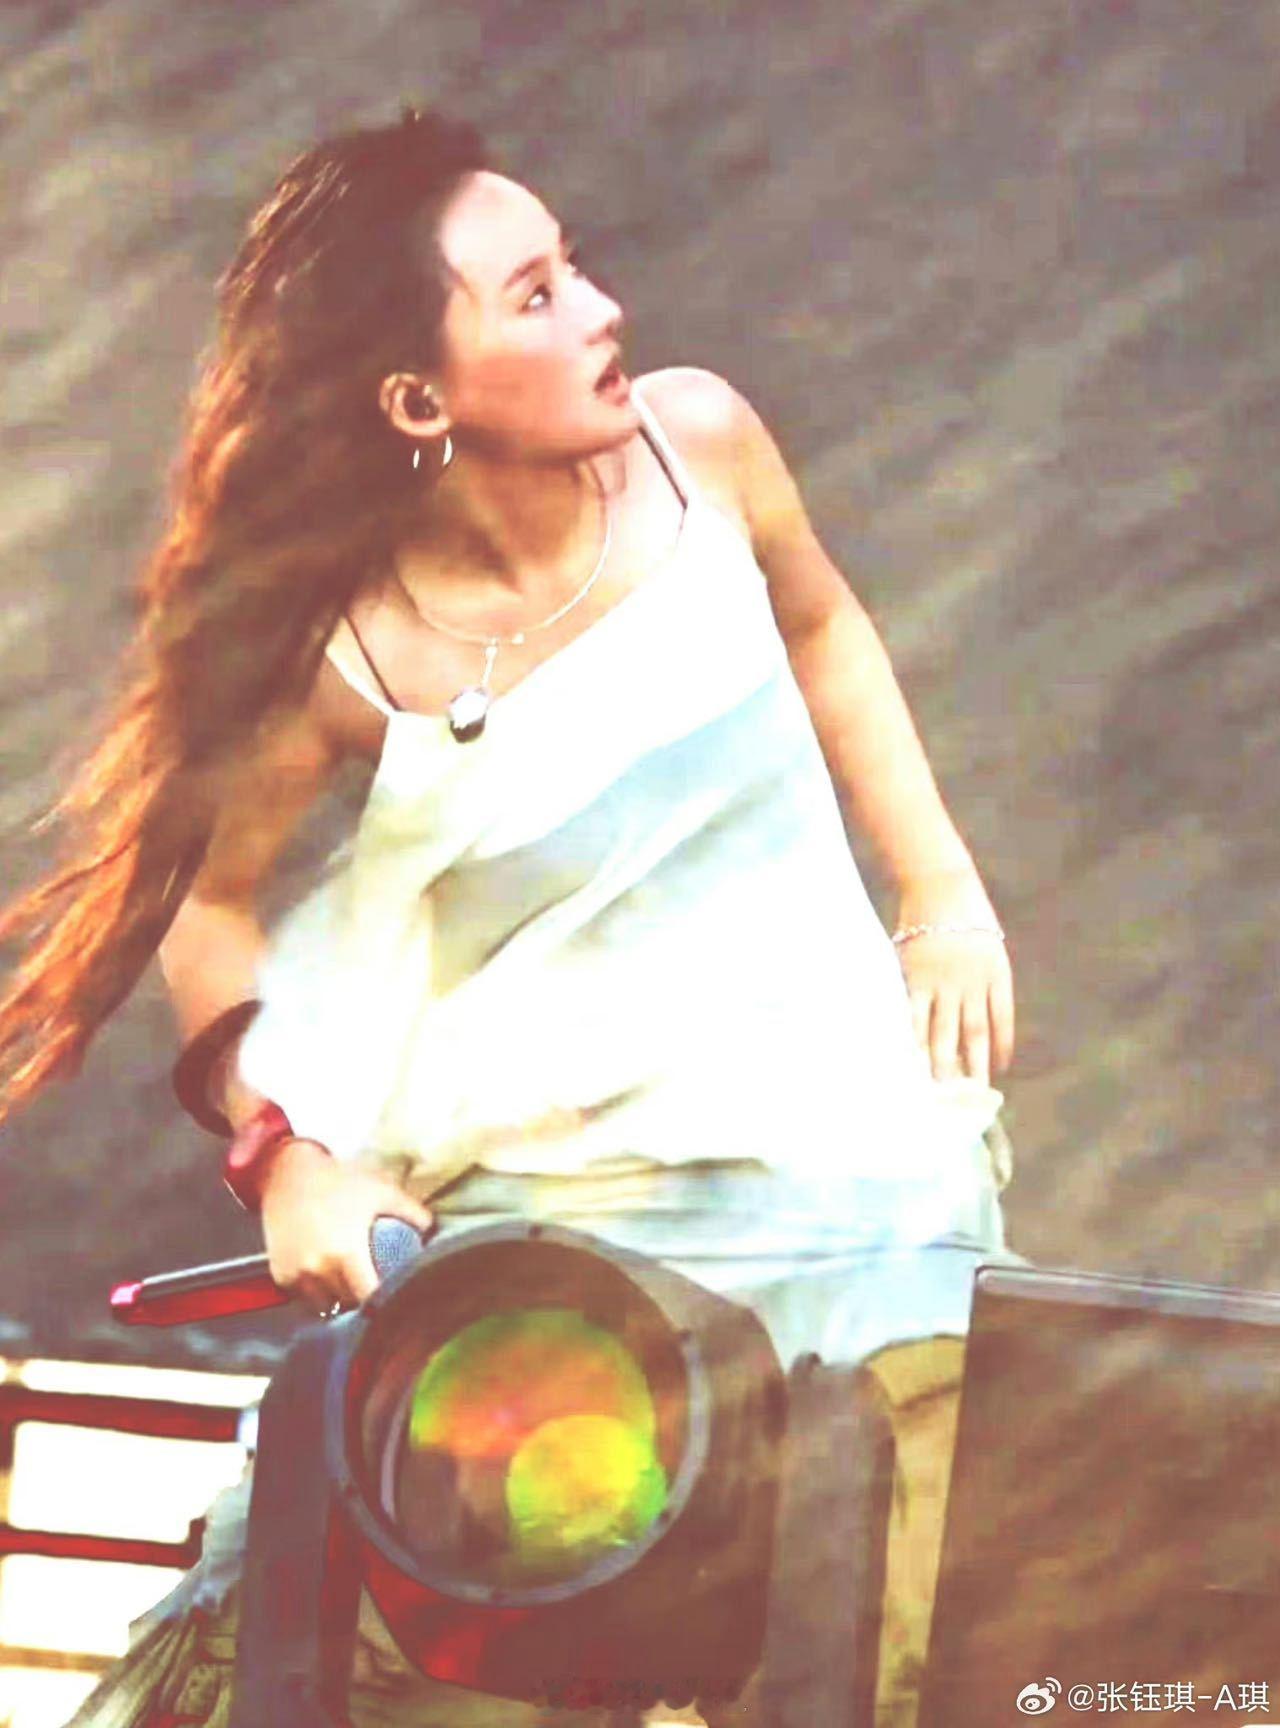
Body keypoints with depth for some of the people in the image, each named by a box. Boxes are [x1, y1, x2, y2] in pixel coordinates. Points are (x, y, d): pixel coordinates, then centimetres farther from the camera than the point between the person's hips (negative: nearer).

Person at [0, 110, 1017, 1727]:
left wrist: (946, 890, 8)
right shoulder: (357, 654, -15)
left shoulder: (696, 444, -8)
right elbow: (206, 893, 1)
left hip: (854, 1173, 3)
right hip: (554, 1212, -3)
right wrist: (286, 1145, -11)